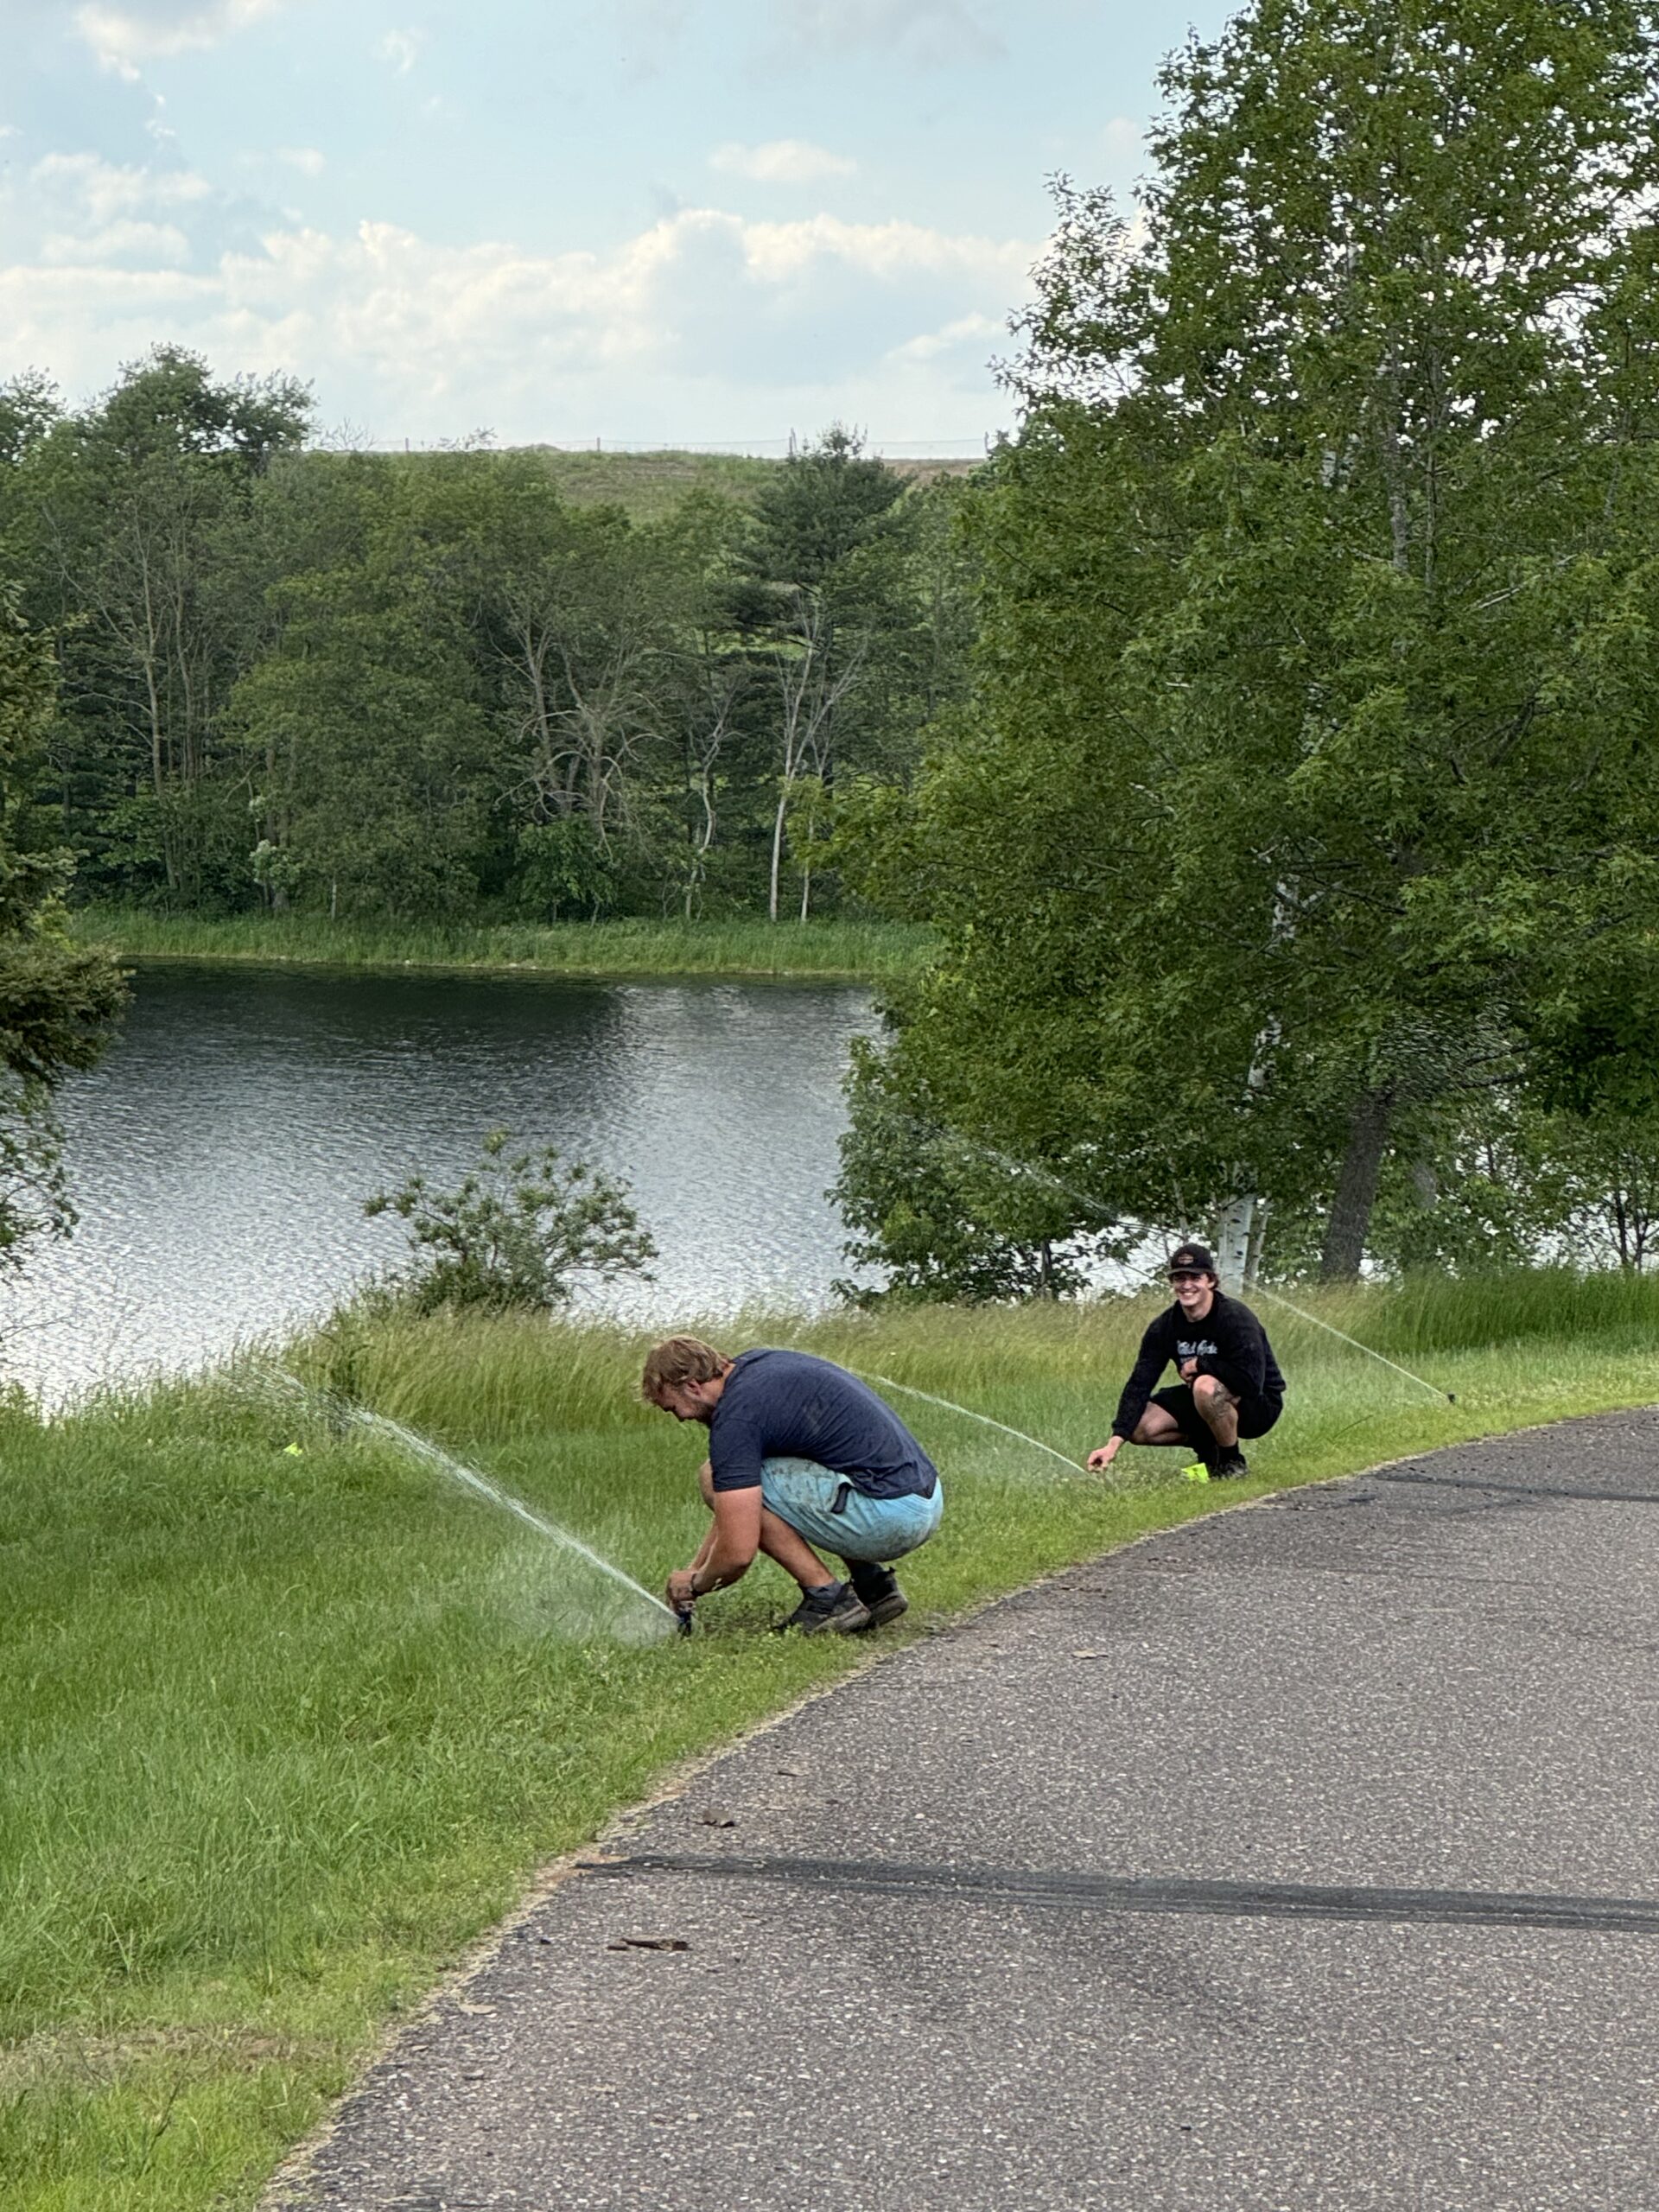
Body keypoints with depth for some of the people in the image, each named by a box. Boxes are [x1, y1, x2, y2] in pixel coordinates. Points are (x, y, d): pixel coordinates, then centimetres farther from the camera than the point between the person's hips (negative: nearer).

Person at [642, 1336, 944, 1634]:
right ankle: (874, 1585, 18)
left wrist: (695, 1584, 7)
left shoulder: (736, 1416, -11)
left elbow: (738, 1554, -13)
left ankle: (828, 1598, -2)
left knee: (717, 1480, -5)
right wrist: (696, 1568, 28)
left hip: (886, 1515, -10)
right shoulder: (755, 1364, 17)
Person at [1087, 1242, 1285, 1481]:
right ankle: (1207, 1446, 11)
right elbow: (1139, 1384, -11)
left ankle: (1233, 1463, -14)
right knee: (1139, 1427, -12)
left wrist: (1198, 1365, -20)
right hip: (1202, 1400, 6)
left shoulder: (1235, 1317, -22)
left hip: (1259, 1405, -6)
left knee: (1206, 1386, -37)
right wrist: (1114, 1442, -22)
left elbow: (1250, 1381, -32)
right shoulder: (1165, 1327, -6)